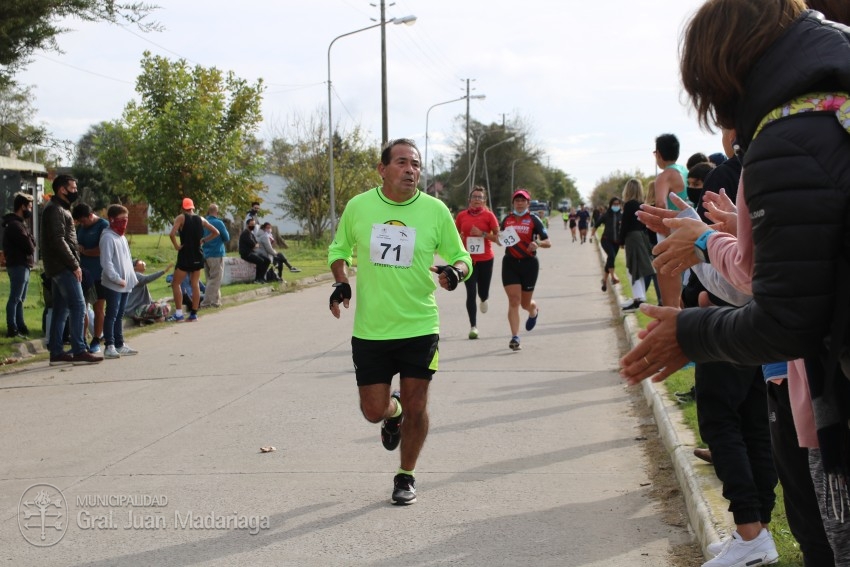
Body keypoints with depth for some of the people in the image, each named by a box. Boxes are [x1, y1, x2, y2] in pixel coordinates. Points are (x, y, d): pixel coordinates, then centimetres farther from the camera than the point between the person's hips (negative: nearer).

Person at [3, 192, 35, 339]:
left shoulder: (19, 223, 17)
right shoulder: (15, 225, -17)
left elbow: (30, 243, 13)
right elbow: (29, 247, -19)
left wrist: (30, 244, -6)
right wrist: (31, 244, 0)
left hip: (22, 265, 11)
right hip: (19, 266, -11)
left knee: (19, 299, 15)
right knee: (15, 299, -7)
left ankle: (20, 326, 23)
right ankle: (12, 329, -5)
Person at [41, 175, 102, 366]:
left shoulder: (60, 209, 20)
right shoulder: (55, 210, -12)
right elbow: (58, 240, -20)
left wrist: (74, 263, 15)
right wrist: (74, 265, -17)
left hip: (60, 268, 10)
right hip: (63, 267, -10)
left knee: (61, 310, 9)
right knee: (78, 306, -10)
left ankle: (57, 353, 10)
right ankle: (79, 351, -11)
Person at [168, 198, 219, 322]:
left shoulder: (181, 217, -7)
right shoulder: (201, 219, 7)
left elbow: (172, 234, -22)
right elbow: (216, 232, 11)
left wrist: (176, 246, -9)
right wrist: (204, 241, 10)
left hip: (185, 255, -5)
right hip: (198, 255, 5)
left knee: (176, 284, 3)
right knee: (195, 285, 10)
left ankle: (179, 313, -5)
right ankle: (194, 313, 10)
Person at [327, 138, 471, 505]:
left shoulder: (435, 210, -4)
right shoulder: (358, 206, -1)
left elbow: (460, 256, 5)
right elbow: (339, 249, 14)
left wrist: (456, 272, -18)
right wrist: (341, 283, -4)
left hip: (419, 327, -1)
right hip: (370, 330, 1)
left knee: (415, 406, 2)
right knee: (373, 412, 4)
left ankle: (406, 476, 24)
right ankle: (393, 412, 42)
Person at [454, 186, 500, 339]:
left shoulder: (488, 215, -1)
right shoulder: (462, 216, 4)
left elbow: (498, 237, -4)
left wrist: (482, 233, -16)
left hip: (485, 259, -1)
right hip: (468, 259, 1)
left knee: (483, 292, 7)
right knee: (471, 293, -6)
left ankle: (484, 299, 47)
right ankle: (473, 326, 1)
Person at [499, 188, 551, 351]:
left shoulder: (533, 220, -2)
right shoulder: (507, 220, 8)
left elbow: (548, 242, -4)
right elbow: (501, 239, 21)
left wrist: (538, 243, -26)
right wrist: (499, 237, -3)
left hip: (529, 263, -1)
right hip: (510, 263, 1)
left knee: (525, 303, 9)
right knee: (514, 301, -11)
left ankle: (534, 311, 48)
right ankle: (515, 338, -11)